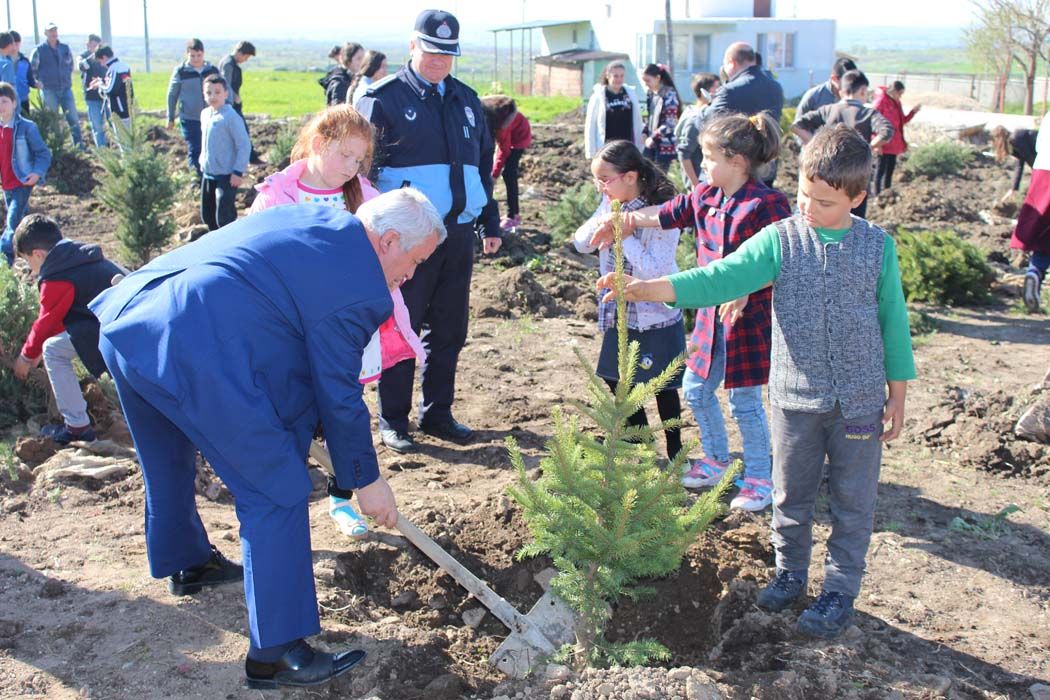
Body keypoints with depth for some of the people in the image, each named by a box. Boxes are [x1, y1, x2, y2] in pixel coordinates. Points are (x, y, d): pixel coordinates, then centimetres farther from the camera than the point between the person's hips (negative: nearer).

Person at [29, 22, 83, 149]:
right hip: (49, 91, -3)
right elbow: (32, 70, 3)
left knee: (73, 119, 0)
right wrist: (40, 82, -1)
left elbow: (70, 64, 22)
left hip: (66, 89, 3)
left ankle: (79, 145, 4)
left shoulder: (65, 48, 7)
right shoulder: (39, 50, -3)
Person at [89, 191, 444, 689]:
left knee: (168, 461, 31)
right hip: (195, 354, -10)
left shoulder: (311, 218, 19)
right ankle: (274, 654, 4)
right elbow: (339, 396, -2)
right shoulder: (357, 287, -6)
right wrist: (366, 480, 11)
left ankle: (185, 562, 56)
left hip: (127, 323, 10)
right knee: (278, 492, 0)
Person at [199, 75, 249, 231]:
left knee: (225, 217, -10)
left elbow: (244, 145, -18)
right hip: (208, 174, 9)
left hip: (227, 175, -9)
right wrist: (203, 163, 19)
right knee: (207, 214, 17)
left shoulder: (231, 117, -17)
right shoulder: (205, 114, 8)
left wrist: (238, 172, -20)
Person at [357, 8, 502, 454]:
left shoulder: (466, 100, 15)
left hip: (459, 235, 5)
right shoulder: (384, 98, -2)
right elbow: (363, 168, -4)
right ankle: (393, 421, 13)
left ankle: (437, 413, 24)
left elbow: (483, 163, 22)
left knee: (450, 332, 11)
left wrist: (490, 224, 18)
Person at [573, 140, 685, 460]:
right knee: (617, 381, 14)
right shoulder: (610, 205, -2)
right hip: (619, 313, 7)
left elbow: (654, 269, -28)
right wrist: (598, 224, -16)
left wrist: (624, 234, -25)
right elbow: (580, 243, 4)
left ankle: (674, 451, 24)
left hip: (656, 316, -7)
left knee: (662, 385, 6)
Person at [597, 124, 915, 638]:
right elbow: (722, 278, -17)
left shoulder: (877, 246, -4)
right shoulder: (780, 239, -6)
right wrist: (649, 289, -31)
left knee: (853, 501, 10)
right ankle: (789, 571, 36)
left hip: (860, 399, 0)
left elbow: (893, 321, 3)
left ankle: (840, 589, 26)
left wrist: (897, 395, 5)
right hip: (796, 397, 1)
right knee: (791, 495, 15)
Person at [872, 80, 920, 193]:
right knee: (881, 169, -2)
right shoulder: (881, 101, -13)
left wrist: (913, 111, 2)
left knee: (890, 168, 14)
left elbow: (903, 120, 19)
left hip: (894, 144, 8)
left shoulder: (896, 102, 12)